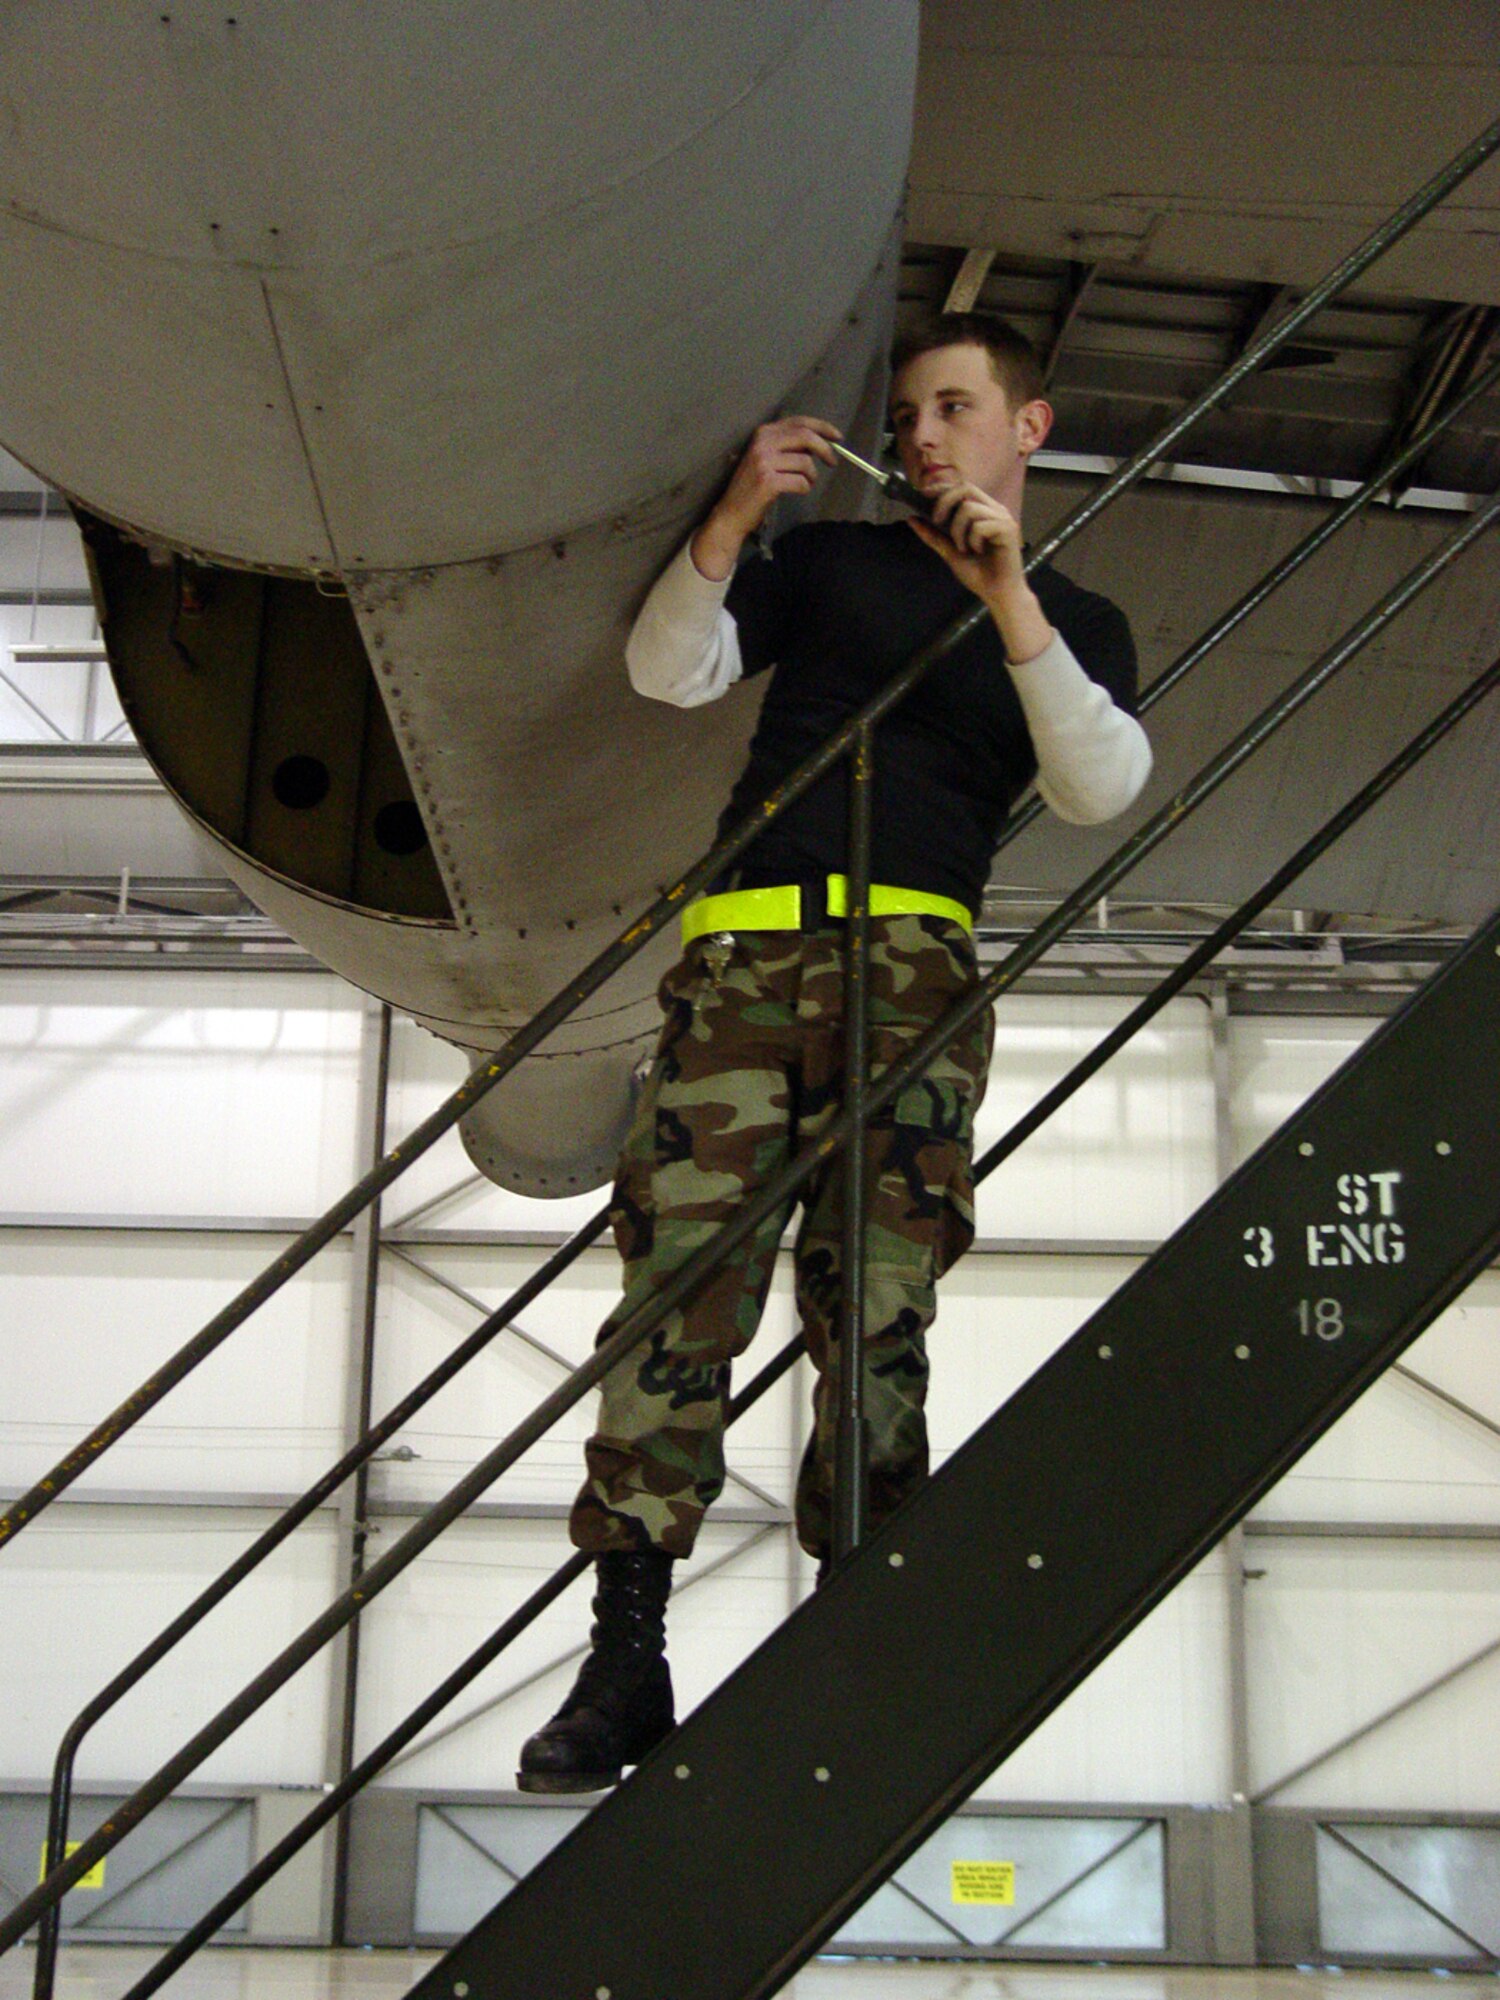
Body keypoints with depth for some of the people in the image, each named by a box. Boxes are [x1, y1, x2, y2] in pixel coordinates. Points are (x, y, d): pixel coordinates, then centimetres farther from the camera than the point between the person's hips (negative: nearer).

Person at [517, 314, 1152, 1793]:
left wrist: (1008, 601, -5)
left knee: (873, 1296, -13)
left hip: (911, 960, -1)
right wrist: (731, 521, 1)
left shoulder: (1077, 623, 22)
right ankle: (627, 1650, -11)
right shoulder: (827, 560, 26)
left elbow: (1102, 790, 3)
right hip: (743, 944, 1)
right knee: (676, 1276, -11)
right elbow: (666, 673, 15)